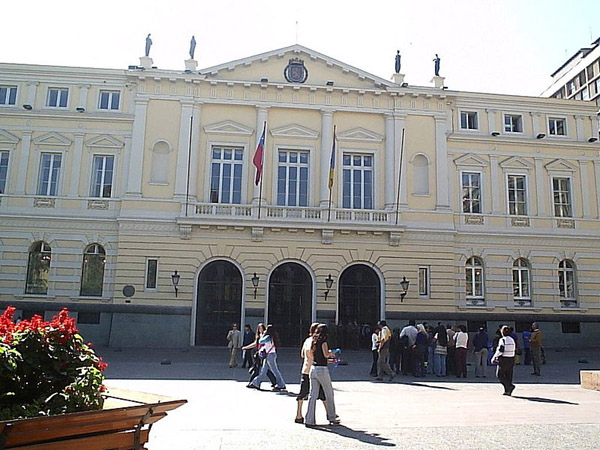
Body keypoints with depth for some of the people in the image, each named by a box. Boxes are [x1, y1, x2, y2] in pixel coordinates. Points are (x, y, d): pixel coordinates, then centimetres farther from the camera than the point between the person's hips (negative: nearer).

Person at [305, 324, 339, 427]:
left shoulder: (314, 341, 12)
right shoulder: (323, 340, -8)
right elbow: (326, 354, -17)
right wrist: (331, 353, 5)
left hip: (313, 368, 6)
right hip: (322, 369, -6)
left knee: (313, 395, 6)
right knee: (329, 394, 9)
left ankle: (309, 420, 3)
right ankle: (332, 418, 18)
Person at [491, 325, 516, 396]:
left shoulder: (502, 340, -13)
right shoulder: (512, 340, 9)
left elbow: (500, 350, -18)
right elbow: (514, 350, 12)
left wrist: (494, 358, -7)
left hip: (503, 360, -7)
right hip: (511, 360, 7)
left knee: (499, 375, 3)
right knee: (508, 376, 11)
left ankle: (510, 385, -12)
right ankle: (507, 391, 10)